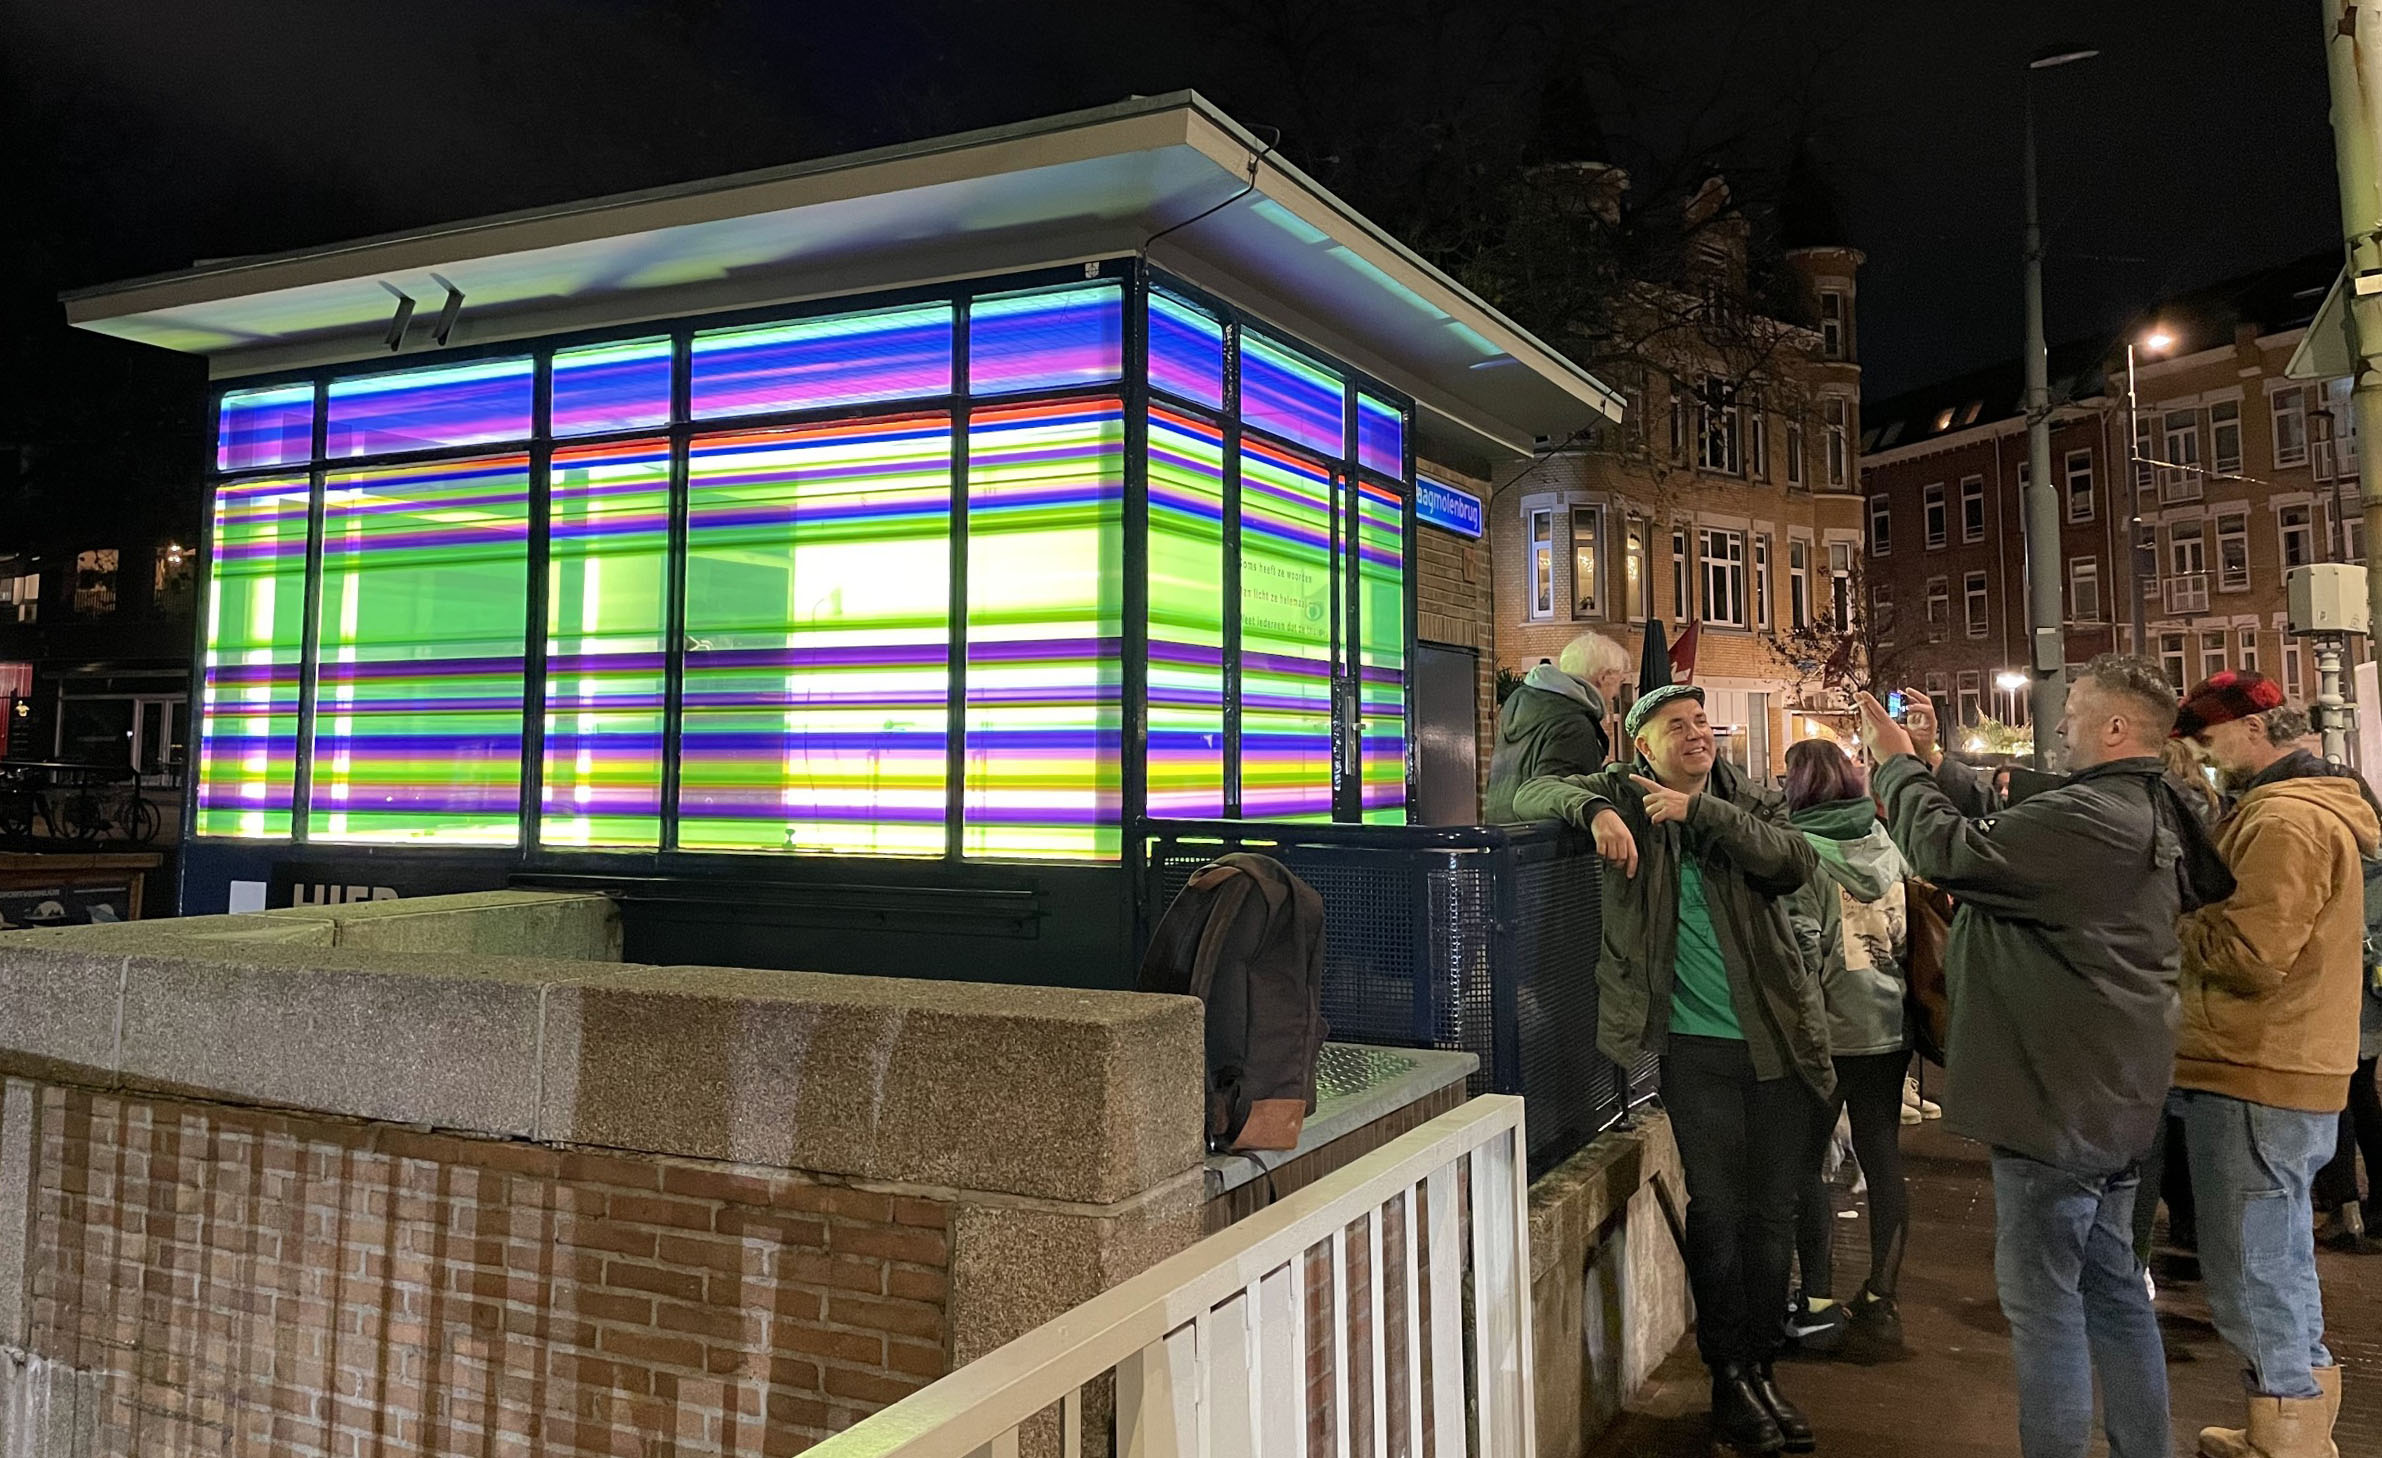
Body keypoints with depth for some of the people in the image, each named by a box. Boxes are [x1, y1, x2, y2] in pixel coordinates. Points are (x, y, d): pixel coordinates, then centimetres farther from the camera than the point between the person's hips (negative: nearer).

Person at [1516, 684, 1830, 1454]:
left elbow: (1797, 862, -11)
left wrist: (1701, 810, -18)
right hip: (1697, 1047, -3)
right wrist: (1593, 810, -21)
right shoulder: (1627, 796, 2)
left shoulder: (1750, 801, 7)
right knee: (1717, 1210, 1)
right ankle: (1728, 1378, 18)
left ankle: (1761, 1369, 27)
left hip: (1780, 1038, 3)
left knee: (1773, 1211, 11)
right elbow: (1533, 792, -2)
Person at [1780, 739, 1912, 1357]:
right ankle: (1879, 1301, 17)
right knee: (1883, 1155, 11)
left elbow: (1801, 947, -16)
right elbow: (1911, 928, 11)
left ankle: (1818, 1304, 7)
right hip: (1890, 1025, 6)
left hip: (1830, 1028, -6)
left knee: (1805, 1160, 4)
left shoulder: (1802, 852, -13)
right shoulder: (1887, 844, 5)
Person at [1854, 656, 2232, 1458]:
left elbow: (1950, 851, -24)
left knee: (2043, 1297, 0)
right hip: (2110, 1095, 10)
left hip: (2058, 1096, -10)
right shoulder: (2149, 815, 12)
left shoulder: (2088, 819, -23)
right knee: (2110, 1286, 19)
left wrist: (1897, 761, -10)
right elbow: (2003, 830, 16)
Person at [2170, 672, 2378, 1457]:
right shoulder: (2303, 806, 16)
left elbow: (2248, 956, -24)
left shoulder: (2286, 820, -18)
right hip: (2286, 1072, 11)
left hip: (2256, 1080, -11)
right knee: (2281, 1260, 19)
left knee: (2248, 1273, -2)